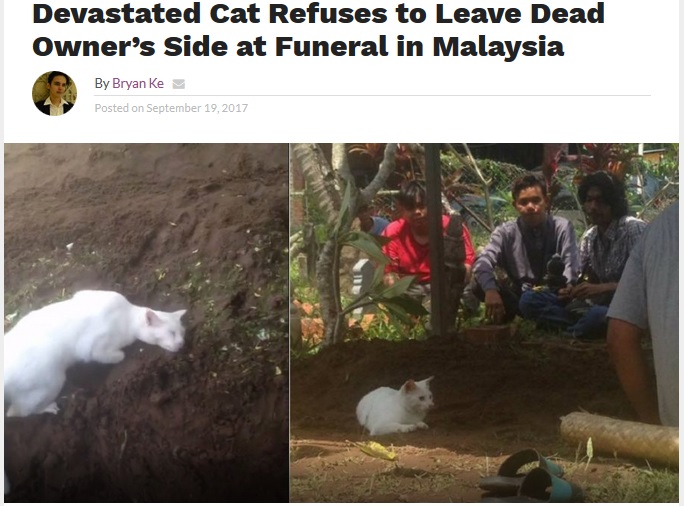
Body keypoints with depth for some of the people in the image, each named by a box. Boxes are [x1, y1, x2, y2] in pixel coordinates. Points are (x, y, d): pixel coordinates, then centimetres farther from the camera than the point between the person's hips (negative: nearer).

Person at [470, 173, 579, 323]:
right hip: (520, 296, 2)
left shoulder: (562, 228, -4)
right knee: (478, 286, -23)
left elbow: (571, 269, -15)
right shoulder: (506, 232, -2)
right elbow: (482, 263, -18)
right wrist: (491, 290, -39)